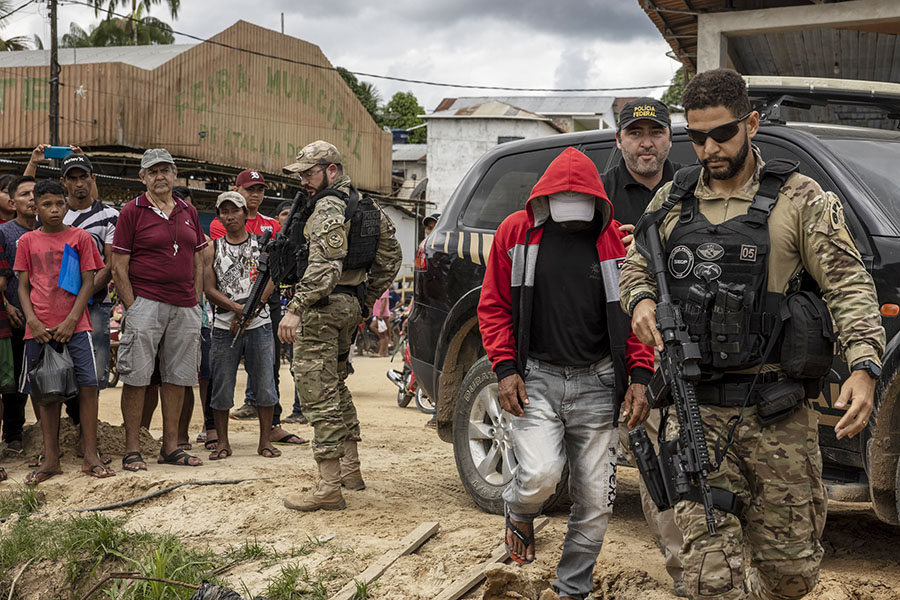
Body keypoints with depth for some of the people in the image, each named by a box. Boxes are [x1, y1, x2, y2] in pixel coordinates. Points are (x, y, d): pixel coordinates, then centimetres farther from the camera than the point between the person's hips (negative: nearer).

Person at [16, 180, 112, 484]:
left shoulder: (80, 237, 5)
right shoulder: (27, 241, 10)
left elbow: (88, 282, 1)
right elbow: (23, 286, 9)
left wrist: (70, 321, -9)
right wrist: (33, 322, -6)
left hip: (74, 326, -2)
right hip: (39, 328, 2)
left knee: (88, 385, -9)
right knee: (45, 392, 5)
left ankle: (90, 457, -3)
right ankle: (50, 459, 12)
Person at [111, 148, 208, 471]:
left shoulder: (188, 212, 14)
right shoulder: (132, 211, 0)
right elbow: (119, 266, -3)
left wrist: (196, 300, 10)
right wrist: (132, 307, -9)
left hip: (185, 307, 5)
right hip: (145, 303, -5)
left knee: (178, 377, 8)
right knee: (136, 377, -4)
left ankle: (171, 446, 16)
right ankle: (132, 450, 3)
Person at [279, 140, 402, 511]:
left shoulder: (329, 206, -14)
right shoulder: (366, 206, 16)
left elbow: (325, 265, -26)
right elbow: (390, 256, 21)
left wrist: (296, 308, -29)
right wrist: (367, 298, 22)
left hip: (324, 309, -10)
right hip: (351, 306, 10)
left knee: (318, 393, -8)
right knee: (336, 387, 21)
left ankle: (330, 486, -10)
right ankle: (350, 470, 28)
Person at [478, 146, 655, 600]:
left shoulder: (615, 239, 4)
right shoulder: (516, 232, 3)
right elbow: (494, 307, 6)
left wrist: (639, 377, -2)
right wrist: (505, 368, -5)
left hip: (598, 383, 2)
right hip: (535, 378, -1)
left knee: (594, 499, 4)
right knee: (540, 475, -21)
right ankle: (519, 514, 16)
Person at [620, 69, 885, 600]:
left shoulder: (800, 199, 2)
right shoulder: (671, 202, 12)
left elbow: (849, 285, -3)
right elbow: (635, 267, 24)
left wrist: (864, 366, -18)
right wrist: (641, 299, 0)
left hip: (777, 414, -1)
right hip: (695, 411, 2)